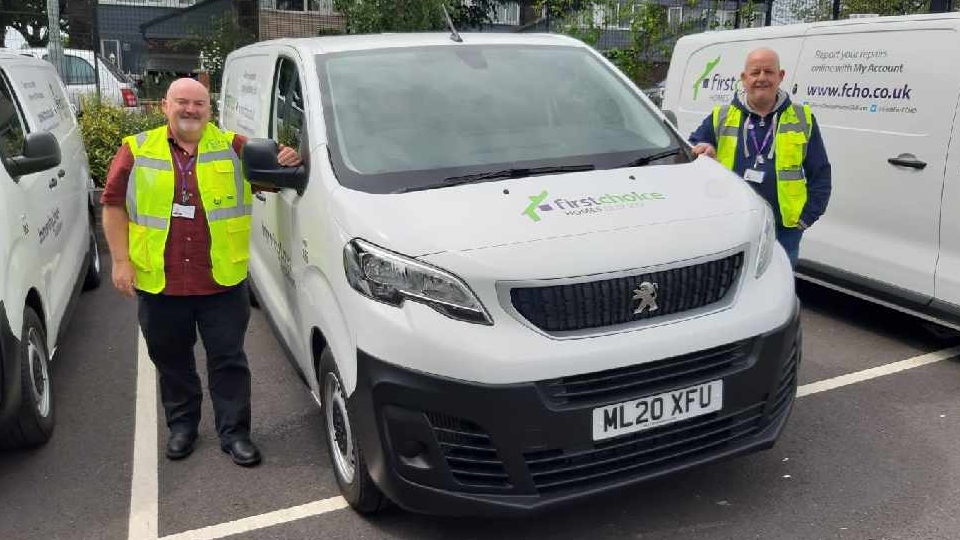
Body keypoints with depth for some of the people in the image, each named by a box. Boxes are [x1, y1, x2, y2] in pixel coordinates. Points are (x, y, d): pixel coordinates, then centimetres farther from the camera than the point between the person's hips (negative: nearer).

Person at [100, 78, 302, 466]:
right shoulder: (137, 150, 4)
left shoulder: (234, 147, 4)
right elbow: (114, 204, 5)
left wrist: (286, 163, -17)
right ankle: (181, 425, 34)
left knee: (228, 360, 5)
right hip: (158, 282, 1)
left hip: (223, 281, -1)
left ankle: (234, 433, 17)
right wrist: (121, 261, -2)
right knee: (171, 361, 16)